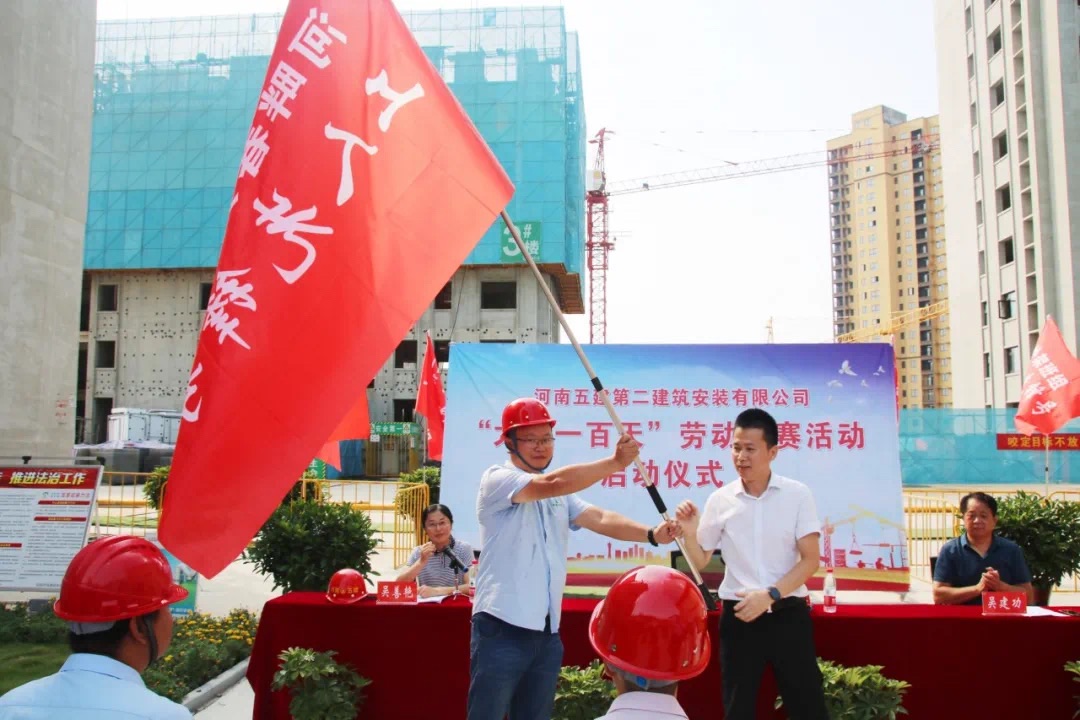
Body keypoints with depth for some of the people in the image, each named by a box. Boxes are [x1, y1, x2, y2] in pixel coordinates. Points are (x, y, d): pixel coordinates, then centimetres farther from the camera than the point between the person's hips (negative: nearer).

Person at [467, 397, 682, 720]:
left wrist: (652, 534, -14)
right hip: (502, 627, -7)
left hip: (547, 631, 7)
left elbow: (601, 519, 2)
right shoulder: (496, 479, -8)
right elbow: (554, 482, -25)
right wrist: (616, 462, -25)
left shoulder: (560, 496, 16)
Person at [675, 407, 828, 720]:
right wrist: (688, 531, -13)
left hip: (788, 613, -1)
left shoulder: (798, 494, -4)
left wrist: (770, 595, -17)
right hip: (738, 616, 1)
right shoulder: (719, 500, 0)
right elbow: (700, 562, 6)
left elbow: (811, 559, -6)